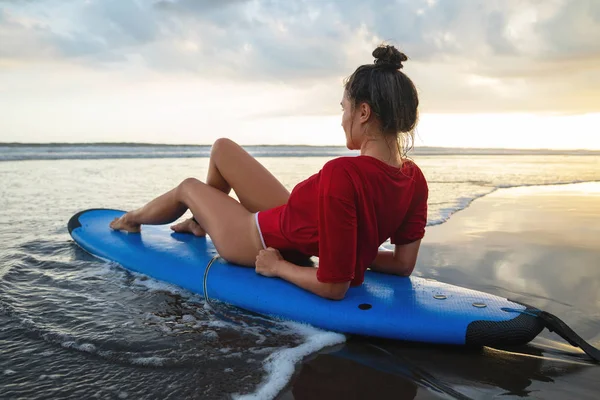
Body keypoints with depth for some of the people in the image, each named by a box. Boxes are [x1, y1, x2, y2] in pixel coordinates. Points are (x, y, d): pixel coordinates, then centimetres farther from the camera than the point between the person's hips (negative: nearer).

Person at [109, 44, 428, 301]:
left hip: (263, 247, -6)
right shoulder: (416, 179, -14)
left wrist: (278, 267, -19)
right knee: (222, 147, 18)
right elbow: (404, 264, -5)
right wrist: (356, 250, 2)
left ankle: (131, 219, 54)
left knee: (189, 187, 21)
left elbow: (333, 286, -35)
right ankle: (203, 221, 45)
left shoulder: (343, 174, -38)